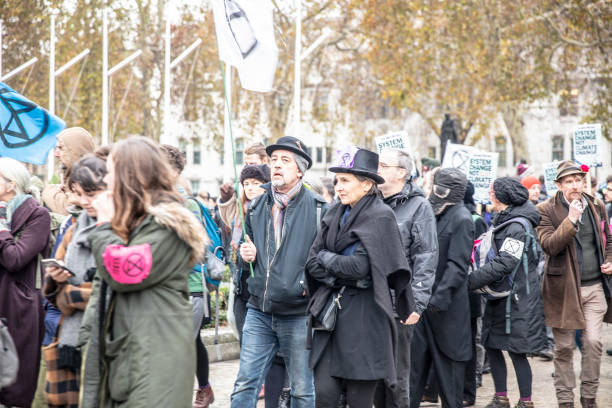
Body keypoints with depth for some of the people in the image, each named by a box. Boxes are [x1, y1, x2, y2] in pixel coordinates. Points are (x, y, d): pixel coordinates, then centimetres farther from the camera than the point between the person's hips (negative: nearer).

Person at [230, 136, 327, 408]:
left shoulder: (318, 208, -4)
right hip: (259, 311, 4)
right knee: (245, 386, 2)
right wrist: (246, 256, 0)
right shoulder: (256, 208, 10)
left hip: (299, 313, -4)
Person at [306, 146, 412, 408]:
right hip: (332, 310, 5)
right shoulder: (336, 214, 11)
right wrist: (340, 276, -9)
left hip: (364, 317, -5)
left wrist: (326, 258, -3)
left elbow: (360, 266, -17)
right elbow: (312, 265, 6)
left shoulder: (380, 216, -8)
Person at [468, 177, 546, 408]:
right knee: (491, 345, 11)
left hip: (517, 298, -9)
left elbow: (504, 263, -25)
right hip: (501, 296, 9)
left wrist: (472, 281, -23)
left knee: (516, 350, -3)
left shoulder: (517, 226, -18)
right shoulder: (505, 221, 12)